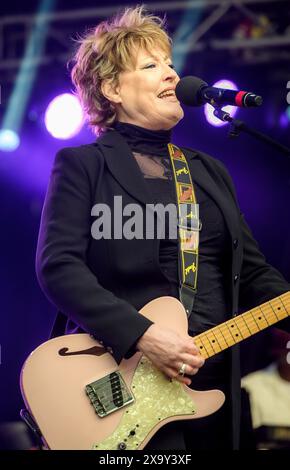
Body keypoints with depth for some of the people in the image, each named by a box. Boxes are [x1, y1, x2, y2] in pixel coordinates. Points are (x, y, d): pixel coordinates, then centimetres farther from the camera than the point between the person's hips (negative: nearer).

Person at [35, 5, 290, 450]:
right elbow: (58, 266, -13)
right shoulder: (82, 165, -1)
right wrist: (142, 335, -23)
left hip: (216, 381, 6)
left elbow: (253, 273, 17)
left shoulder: (210, 171, 17)